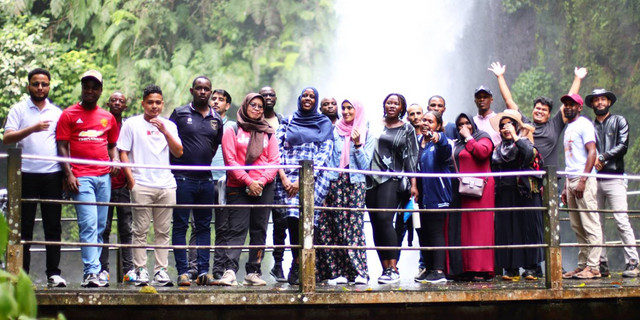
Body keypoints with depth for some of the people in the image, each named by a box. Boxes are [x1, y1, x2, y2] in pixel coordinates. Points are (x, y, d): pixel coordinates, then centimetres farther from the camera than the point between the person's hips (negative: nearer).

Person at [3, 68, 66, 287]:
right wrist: (32, 129, -19)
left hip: (52, 175, 2)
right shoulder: (19, 110, 6)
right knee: (24, 225, 0)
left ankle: (53, 273, 4)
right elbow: (7, 138, -5)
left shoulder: (57, 112, 15)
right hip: (27, 174, -2)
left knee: (53, 225, 1)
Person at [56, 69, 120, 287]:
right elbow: (62, 147, 1)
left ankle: (91, 272, 8)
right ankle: (91, 272, -19)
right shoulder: (69, 115, 6)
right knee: (89, 224, -15)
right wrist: (68, 174, -10)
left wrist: (115, 159, 5)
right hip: (81, 177, -5)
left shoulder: (108, 118, 19)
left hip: (104, 176, 5)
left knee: (100, 227, 4)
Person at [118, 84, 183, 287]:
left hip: (166, 185, 3)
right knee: (140, 230, -3)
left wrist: (165, 132, -7)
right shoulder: (132, 124, 6)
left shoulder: (169, 126, 14)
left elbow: (178, 153, 5)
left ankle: (161, 270, 7)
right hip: (141, 185, -3)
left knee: (163, 231, 4)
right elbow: (123, 152, 4)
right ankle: (140, 270, 1)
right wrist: (130, 177, -6)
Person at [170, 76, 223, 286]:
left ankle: (203, 271, 9)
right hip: (183, 179, -4)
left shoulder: (216, 119, 12)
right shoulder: (180, 113, 1)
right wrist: (174, 166, -2)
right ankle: (182, 271, 0)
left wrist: (205, 163, 14)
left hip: (205, 180, 4)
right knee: (180, 226, -2)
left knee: (204, 226, 6)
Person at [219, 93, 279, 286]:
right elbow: (230, 160, -2)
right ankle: (230, 270, -20)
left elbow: (274, 161, 8)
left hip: (264, 188, 3)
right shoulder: (232, 131, 6)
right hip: (238, 187, -3)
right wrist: (248, 181, -11)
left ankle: (253, 272, 6)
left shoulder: (268, 133, 14)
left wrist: (261, 181, -8)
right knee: (236, 229, -11)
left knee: (259, 230, 3)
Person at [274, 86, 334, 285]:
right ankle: (300, 266, -8)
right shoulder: (287, 122, 17)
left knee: (302, 220, -16)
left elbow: (324, 154, 1)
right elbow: (278, 149, 9)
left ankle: (297, 267, -4)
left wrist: (303, 180, -10)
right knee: (293, 219, -17)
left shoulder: (324, 124, 12)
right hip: (288, 178, 1)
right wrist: (283, 177, -7)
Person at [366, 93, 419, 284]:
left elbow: (411, 157, 6)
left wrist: (413, 184, 1)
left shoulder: (407, 129, 8)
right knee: (376, 224, 1)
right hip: (372, 178, 3)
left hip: (393, 179, -3)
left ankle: (393, 268, -19)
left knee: (384, 219, -19)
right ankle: (385, 268, 6)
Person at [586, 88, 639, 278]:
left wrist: (602, 157, -8)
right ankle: (602, 264, 4)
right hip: (594, 179, 4)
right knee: (596, 223, 1)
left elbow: (622, 146, -2)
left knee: (622, 221, -10)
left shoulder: (619, 121, 10)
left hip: (614, 178, -3)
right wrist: (592, 162, -6)